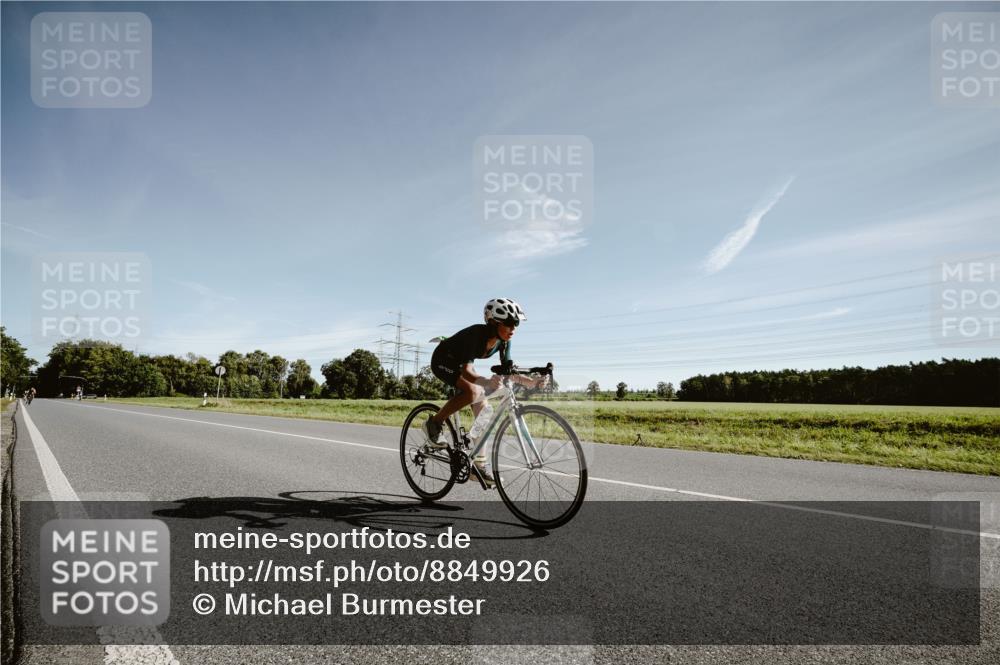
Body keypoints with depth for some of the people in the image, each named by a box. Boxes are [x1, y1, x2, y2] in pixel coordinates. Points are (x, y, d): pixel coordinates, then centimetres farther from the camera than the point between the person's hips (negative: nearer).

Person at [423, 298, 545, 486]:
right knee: (472, 391, -34)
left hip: (460, 364, 7)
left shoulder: (503, 341, -14)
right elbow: (466, 371, -39)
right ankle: (434, 423, -13)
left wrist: (531, 382, -24)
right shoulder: (476, 334, -35)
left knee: (483, 410, -5)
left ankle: (479, 464, 3)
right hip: (442, 361, -7)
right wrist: (487, 383, -57)